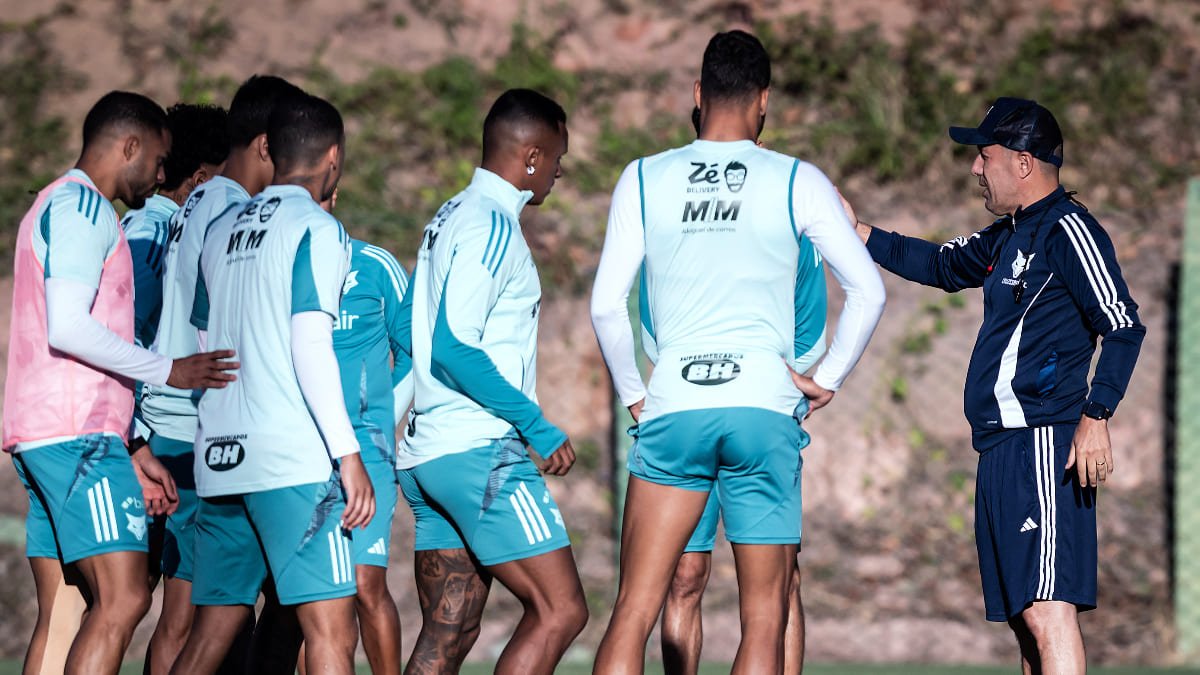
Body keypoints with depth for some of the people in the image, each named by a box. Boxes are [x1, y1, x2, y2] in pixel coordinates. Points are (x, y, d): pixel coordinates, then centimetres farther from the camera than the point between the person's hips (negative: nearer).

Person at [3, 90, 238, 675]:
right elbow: (68, 327, -19)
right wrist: (166, 371, -10)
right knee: (122, 599, -17)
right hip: (78, 435, -11)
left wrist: (128, 453, 24)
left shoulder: (57, 206, 27)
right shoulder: (81, 206, -6)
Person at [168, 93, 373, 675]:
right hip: (294, 458, -7)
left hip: (218, 454, 7)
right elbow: (310, 349, -13)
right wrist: (348, 454, -13)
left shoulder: (220, 230, 17)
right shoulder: (317, 229, -4)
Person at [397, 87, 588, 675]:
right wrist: (538, 427, -16)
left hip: (427, 451, 10)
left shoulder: (448, 218, 19)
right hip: (479, 451, -10)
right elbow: (455, 350, -20)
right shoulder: (490, 225, -11)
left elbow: (411, 335, 24)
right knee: (559, 611, -10)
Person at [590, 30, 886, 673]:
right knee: (764, 618, 4)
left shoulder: (643, 179, 6)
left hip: (672, 408, 1)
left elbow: (606, 306, 2)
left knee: (633, 612, 2)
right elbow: (867, 291, 0)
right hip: (764, 409, -1)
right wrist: (827, 380, 9)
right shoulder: (798, 182, 4)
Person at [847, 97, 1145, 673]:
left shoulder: (1067, 229, -8)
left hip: (1044, 445, -10)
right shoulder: (1007, 236, 21)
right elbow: (942, 265, 38)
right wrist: (857, 232, 34)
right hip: (1002, 449, 10)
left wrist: (1095, 418, -22)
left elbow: (1123, 326, -15)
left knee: (1046, 609, -19)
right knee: (1024, 620, 8)